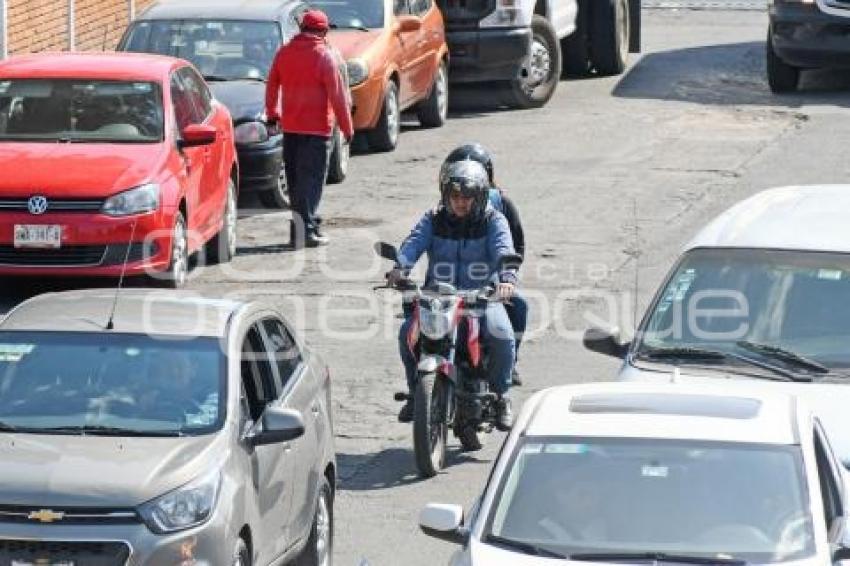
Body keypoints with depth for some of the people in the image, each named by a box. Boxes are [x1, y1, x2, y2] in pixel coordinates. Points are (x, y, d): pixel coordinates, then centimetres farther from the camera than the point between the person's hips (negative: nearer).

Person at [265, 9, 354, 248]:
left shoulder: (284, 53, 5)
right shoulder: (324, 56, -11)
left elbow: (271, 86, 13)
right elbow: (338, 94, -12)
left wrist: (272, 114, 28)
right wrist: (347, 127, -6)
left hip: (290, 127, 5)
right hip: (316, 129, -5)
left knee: (295, 180, 13)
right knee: (311, 180, -4)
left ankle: (301, 227, 19)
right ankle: (306, 231, -11)